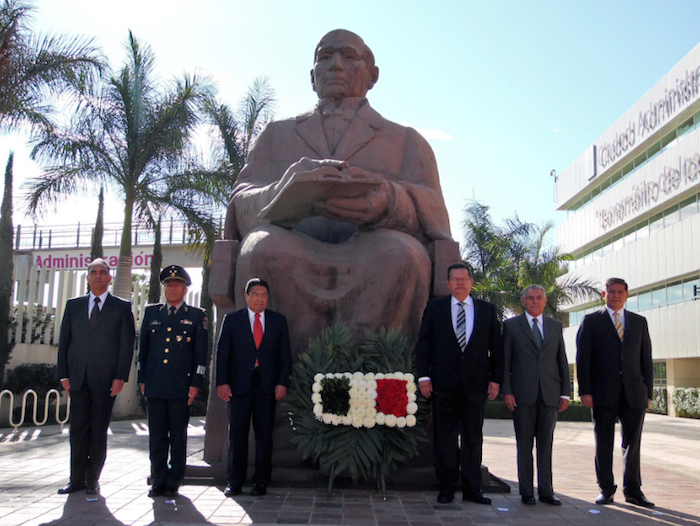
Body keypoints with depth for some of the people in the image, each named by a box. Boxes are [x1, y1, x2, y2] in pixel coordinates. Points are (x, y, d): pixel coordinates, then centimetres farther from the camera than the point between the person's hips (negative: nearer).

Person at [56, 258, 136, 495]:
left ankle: (92, 480, 13)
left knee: (99, 431, 3)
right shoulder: (73, 305, 13)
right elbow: (64, 340, 11)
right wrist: (64, 374, 2)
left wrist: (120, 377, -8)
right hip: (78, 377, 3)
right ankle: (77, 479, 15)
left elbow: (127, 344, 0)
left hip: (106, 378, -2)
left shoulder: (122, 307, 5)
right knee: (78, 430, 6)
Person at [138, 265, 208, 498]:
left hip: (181, 386, -2)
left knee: (178, 436, 4)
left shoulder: (196, 316, 4)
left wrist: (196, 383, -5)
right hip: (154, 386, 3)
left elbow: (201, 353, 2)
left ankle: (173, 482, 13)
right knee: (156, 435, 7)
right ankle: (158, 481, 17)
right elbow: (143, 347, 14)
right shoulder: (151, 312, 12)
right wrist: (142, 379, 9)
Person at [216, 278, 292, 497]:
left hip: (267, 385, 1)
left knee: (264, 434, 3)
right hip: (239, 384, -1)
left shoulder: (278, 321, 10)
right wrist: (222, 382, -7)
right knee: (237, 434, 3)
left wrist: (282, 382, -2)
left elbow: (285, 354, 8)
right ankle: (234, 482, 12)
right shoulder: (231, 319, 6)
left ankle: (261, 482, 12)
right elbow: (222, 352, 3)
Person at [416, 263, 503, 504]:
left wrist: (495, 378, 2)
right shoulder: (434, 308, 7)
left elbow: (496, 347, 9)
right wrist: (424, 375, -4)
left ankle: (472, 488, 16)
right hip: (444, 383, -1)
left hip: (476, 384, 1)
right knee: (445, 438, 4)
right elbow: (423, 344, 5)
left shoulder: (487, 310, 9)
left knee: (473, 437, 7)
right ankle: (447, 488, 14)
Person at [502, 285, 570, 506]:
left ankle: (546, 491, 14)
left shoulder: (556, 326, 14)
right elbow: (505, 361, 2)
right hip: (523, 395, -2)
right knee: (524, 444, 2)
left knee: (546, 444, 6)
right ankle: (526, 492, 11)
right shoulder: (511, 325, 5)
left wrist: (565, 392, 6)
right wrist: (506, 391, -6)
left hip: (550, 394, 2)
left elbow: (562, 361, 13)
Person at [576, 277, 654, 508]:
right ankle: (606, 489, 15)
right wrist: (585, 391, -8)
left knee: (633, 443, 5)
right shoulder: (591, 321, 5)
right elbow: (583, 358, 0)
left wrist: (649, 392, 5)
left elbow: (646, 359, 11)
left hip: (634, 393, 2)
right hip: (604, 393, -2)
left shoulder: (639, 322, 13)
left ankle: (633, 490, 16)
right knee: (604, 443, 4)